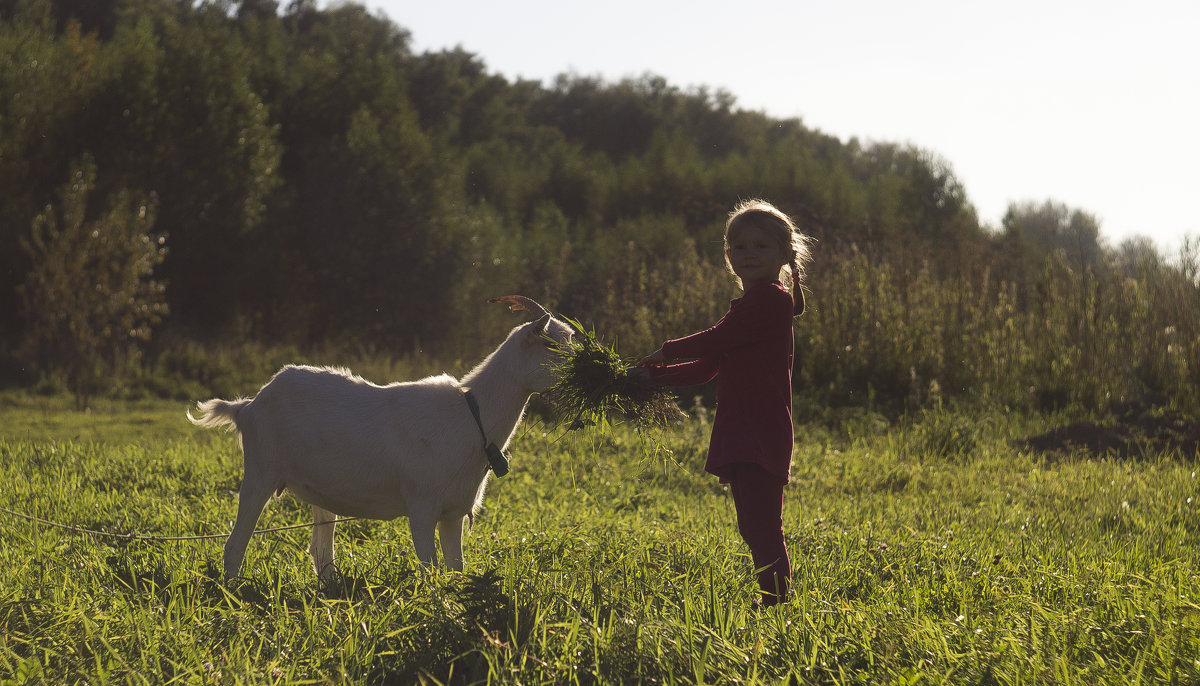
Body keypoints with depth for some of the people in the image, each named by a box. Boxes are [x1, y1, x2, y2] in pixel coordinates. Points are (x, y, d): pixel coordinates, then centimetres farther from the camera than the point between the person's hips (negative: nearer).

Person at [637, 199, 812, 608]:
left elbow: (715, 340, -14)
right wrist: (654, 375, 9)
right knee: (755, 527, 14)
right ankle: (772, 601, 19)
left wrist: (664, 353, 0)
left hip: (761, 436, -10)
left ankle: (776, 602, -15)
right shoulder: (749, 307, 21)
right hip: (741, 436, 10)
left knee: (762, 526, -14)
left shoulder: (771, 300, -9)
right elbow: (707, 368, 20)